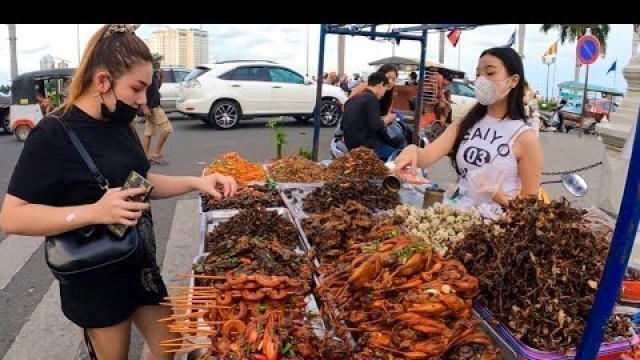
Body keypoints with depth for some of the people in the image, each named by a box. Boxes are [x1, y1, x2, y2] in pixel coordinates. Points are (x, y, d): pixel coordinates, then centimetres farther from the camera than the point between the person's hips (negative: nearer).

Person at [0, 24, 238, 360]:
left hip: (138, 263, 7)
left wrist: (196, 182, -2)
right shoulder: (54, 135, -21)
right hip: (96, 279, -7)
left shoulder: (118, 124, 1)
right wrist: (95, 211, -34)